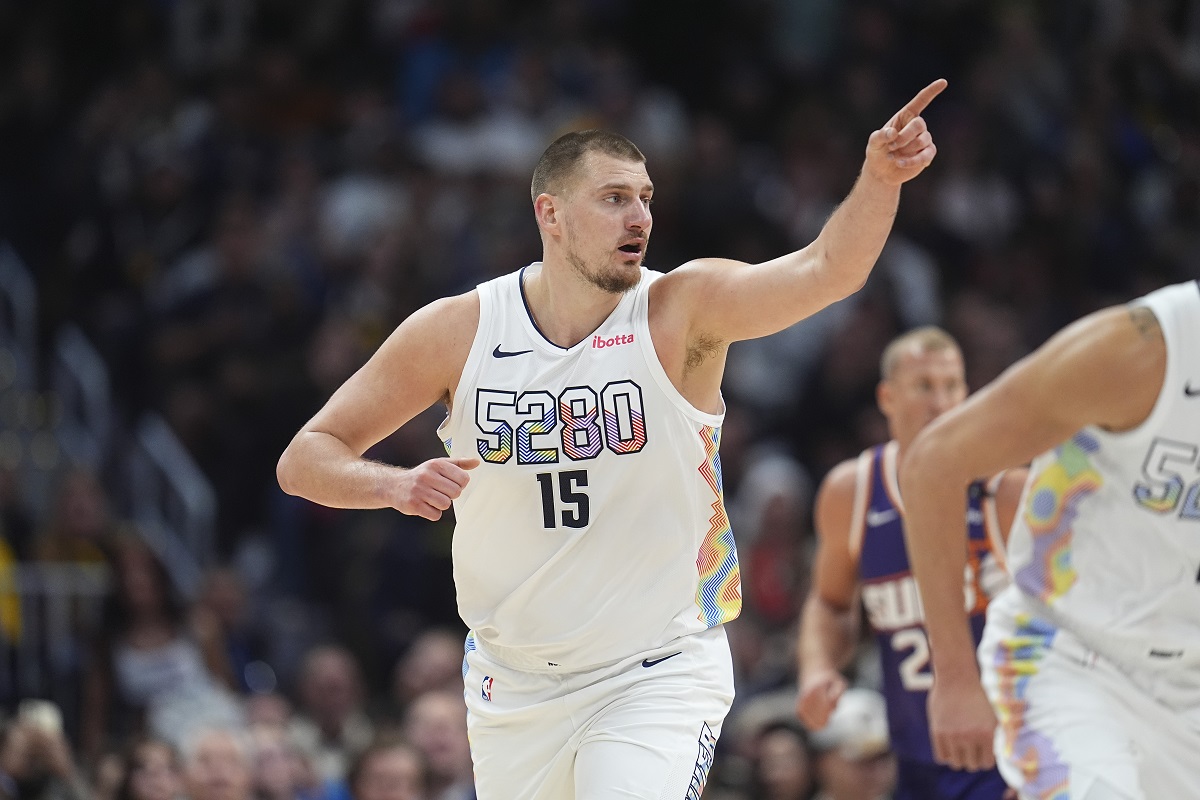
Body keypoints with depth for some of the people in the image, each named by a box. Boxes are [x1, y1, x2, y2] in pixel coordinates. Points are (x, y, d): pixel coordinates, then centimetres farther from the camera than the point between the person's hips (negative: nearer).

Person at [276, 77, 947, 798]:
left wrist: (880, 177, -46)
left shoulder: (683, 312, -11)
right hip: (513, 683, 3)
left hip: (659, 677, -3)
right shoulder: (455, 332, -6)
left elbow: (826, 272, -28)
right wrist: (397, 485, -24)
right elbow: (305, 459, -3)